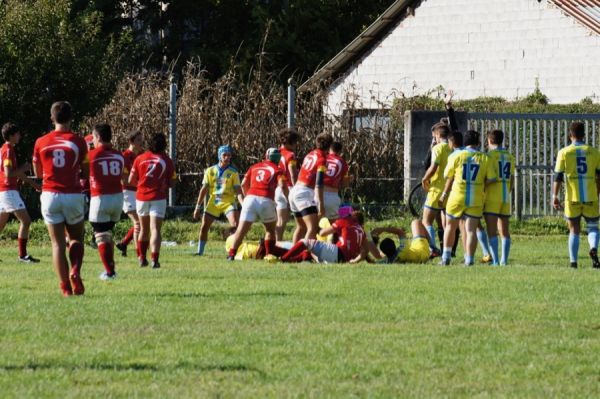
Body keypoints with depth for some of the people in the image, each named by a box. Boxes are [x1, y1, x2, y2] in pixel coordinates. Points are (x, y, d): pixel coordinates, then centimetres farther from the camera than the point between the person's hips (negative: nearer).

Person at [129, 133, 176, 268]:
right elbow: (172, 183, 0)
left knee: (143, 229, 17)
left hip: (141, 197, 2)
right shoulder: (167, 161, -1)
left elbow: (131, 180, 5)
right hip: (158, 198, -2)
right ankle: (155, 259, -21)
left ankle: (142, 258, 20)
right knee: (155, 230, -7)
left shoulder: (140, 159, 2)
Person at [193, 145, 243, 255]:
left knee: (235, 226, -20)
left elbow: (238, 191, -7)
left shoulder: (233, 172, -4)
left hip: (228, 202, -2)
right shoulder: (210, 171, 3)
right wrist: (198, 207, 5)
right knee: (204, 227, 3)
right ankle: (200, 251, 18)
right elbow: (204, 190, 7)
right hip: (213, 203, 2)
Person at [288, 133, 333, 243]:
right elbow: (318, 184, -18)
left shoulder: (311, 154, 13)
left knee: (301, 227, 22)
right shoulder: (322, 159, -10)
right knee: (313, 228, -18)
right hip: (305, 193, -9)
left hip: (294, 191, 9)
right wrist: (321, 205, -21)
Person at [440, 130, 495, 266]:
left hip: (457, 197, 0)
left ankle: (446, 257, 17)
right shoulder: (484, 158, -2)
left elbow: (448, 177, 4)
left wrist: (444, 193, 19)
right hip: (476, 199, 0)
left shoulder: (458, 156, -3)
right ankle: (469, 260, -3)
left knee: (450, 227, 15)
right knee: (471, 230, 2)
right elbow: (490, 179, -5)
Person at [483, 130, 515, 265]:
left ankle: (495, 261, -13)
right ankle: (504, 260, 10)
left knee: (492, 231, -6)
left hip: (492, 197, -6)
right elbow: (512, 180, 14)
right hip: (505, 197, 6)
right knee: (504, 231, 10)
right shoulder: (510, 157, 10)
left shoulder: (490, 155, -8)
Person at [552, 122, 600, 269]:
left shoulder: (564, 152, 0)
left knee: (574, 230, 9)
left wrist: (555, 196, 0)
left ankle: (573, 261, 4)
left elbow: (558, 177, -3)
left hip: (572, 198, 0)